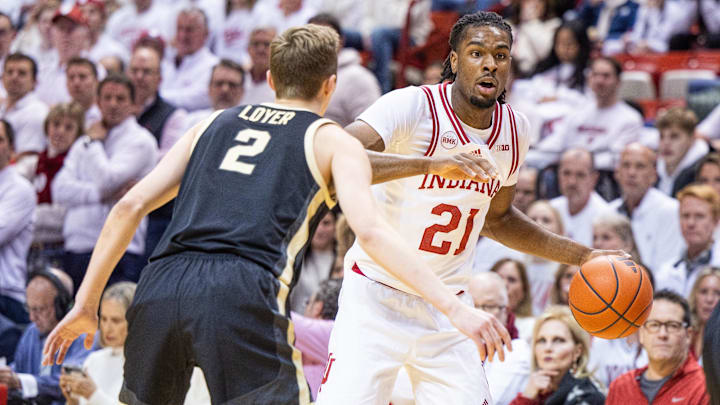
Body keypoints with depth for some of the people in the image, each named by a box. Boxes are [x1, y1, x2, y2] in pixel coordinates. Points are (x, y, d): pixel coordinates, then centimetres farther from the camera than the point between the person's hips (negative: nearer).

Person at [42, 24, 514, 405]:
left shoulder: (214, 124, 28)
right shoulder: (333, 142, 16)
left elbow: (131, 206, 20)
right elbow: (371, 230, -2)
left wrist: (86, 304, 24)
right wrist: (454, 306, -7)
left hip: (160, 287, 4)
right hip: (241, 296, -4)